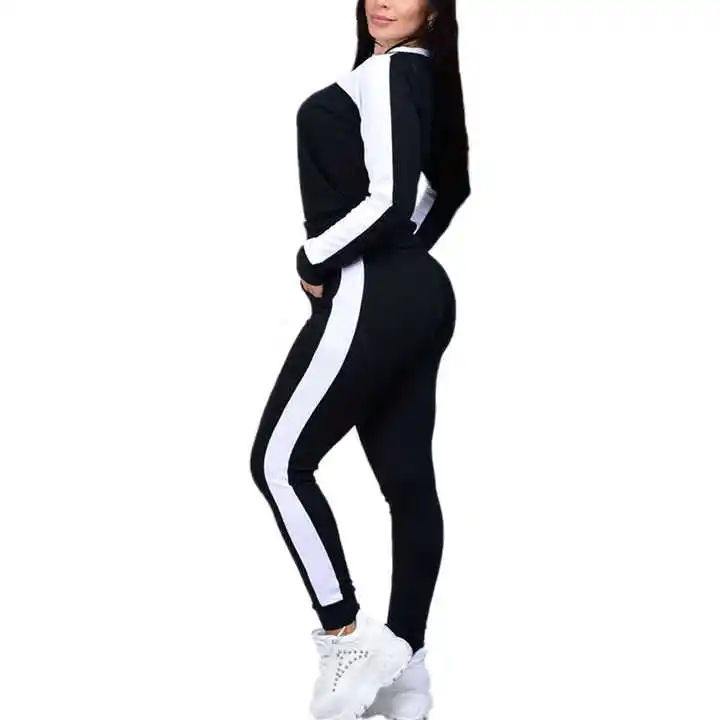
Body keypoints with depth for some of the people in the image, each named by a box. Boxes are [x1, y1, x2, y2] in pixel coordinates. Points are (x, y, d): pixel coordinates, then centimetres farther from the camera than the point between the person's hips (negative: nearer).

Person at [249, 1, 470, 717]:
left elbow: (388, 200, -21)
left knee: (280, 460, -5)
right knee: (408, 478, 8)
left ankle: (350, 639, -6)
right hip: (418, 295, 9)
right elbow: (439, 189, 27)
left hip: (372, 298, -9)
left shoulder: (389, 71, -10)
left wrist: (313, 260, -8)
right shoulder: (421, 77, 18)